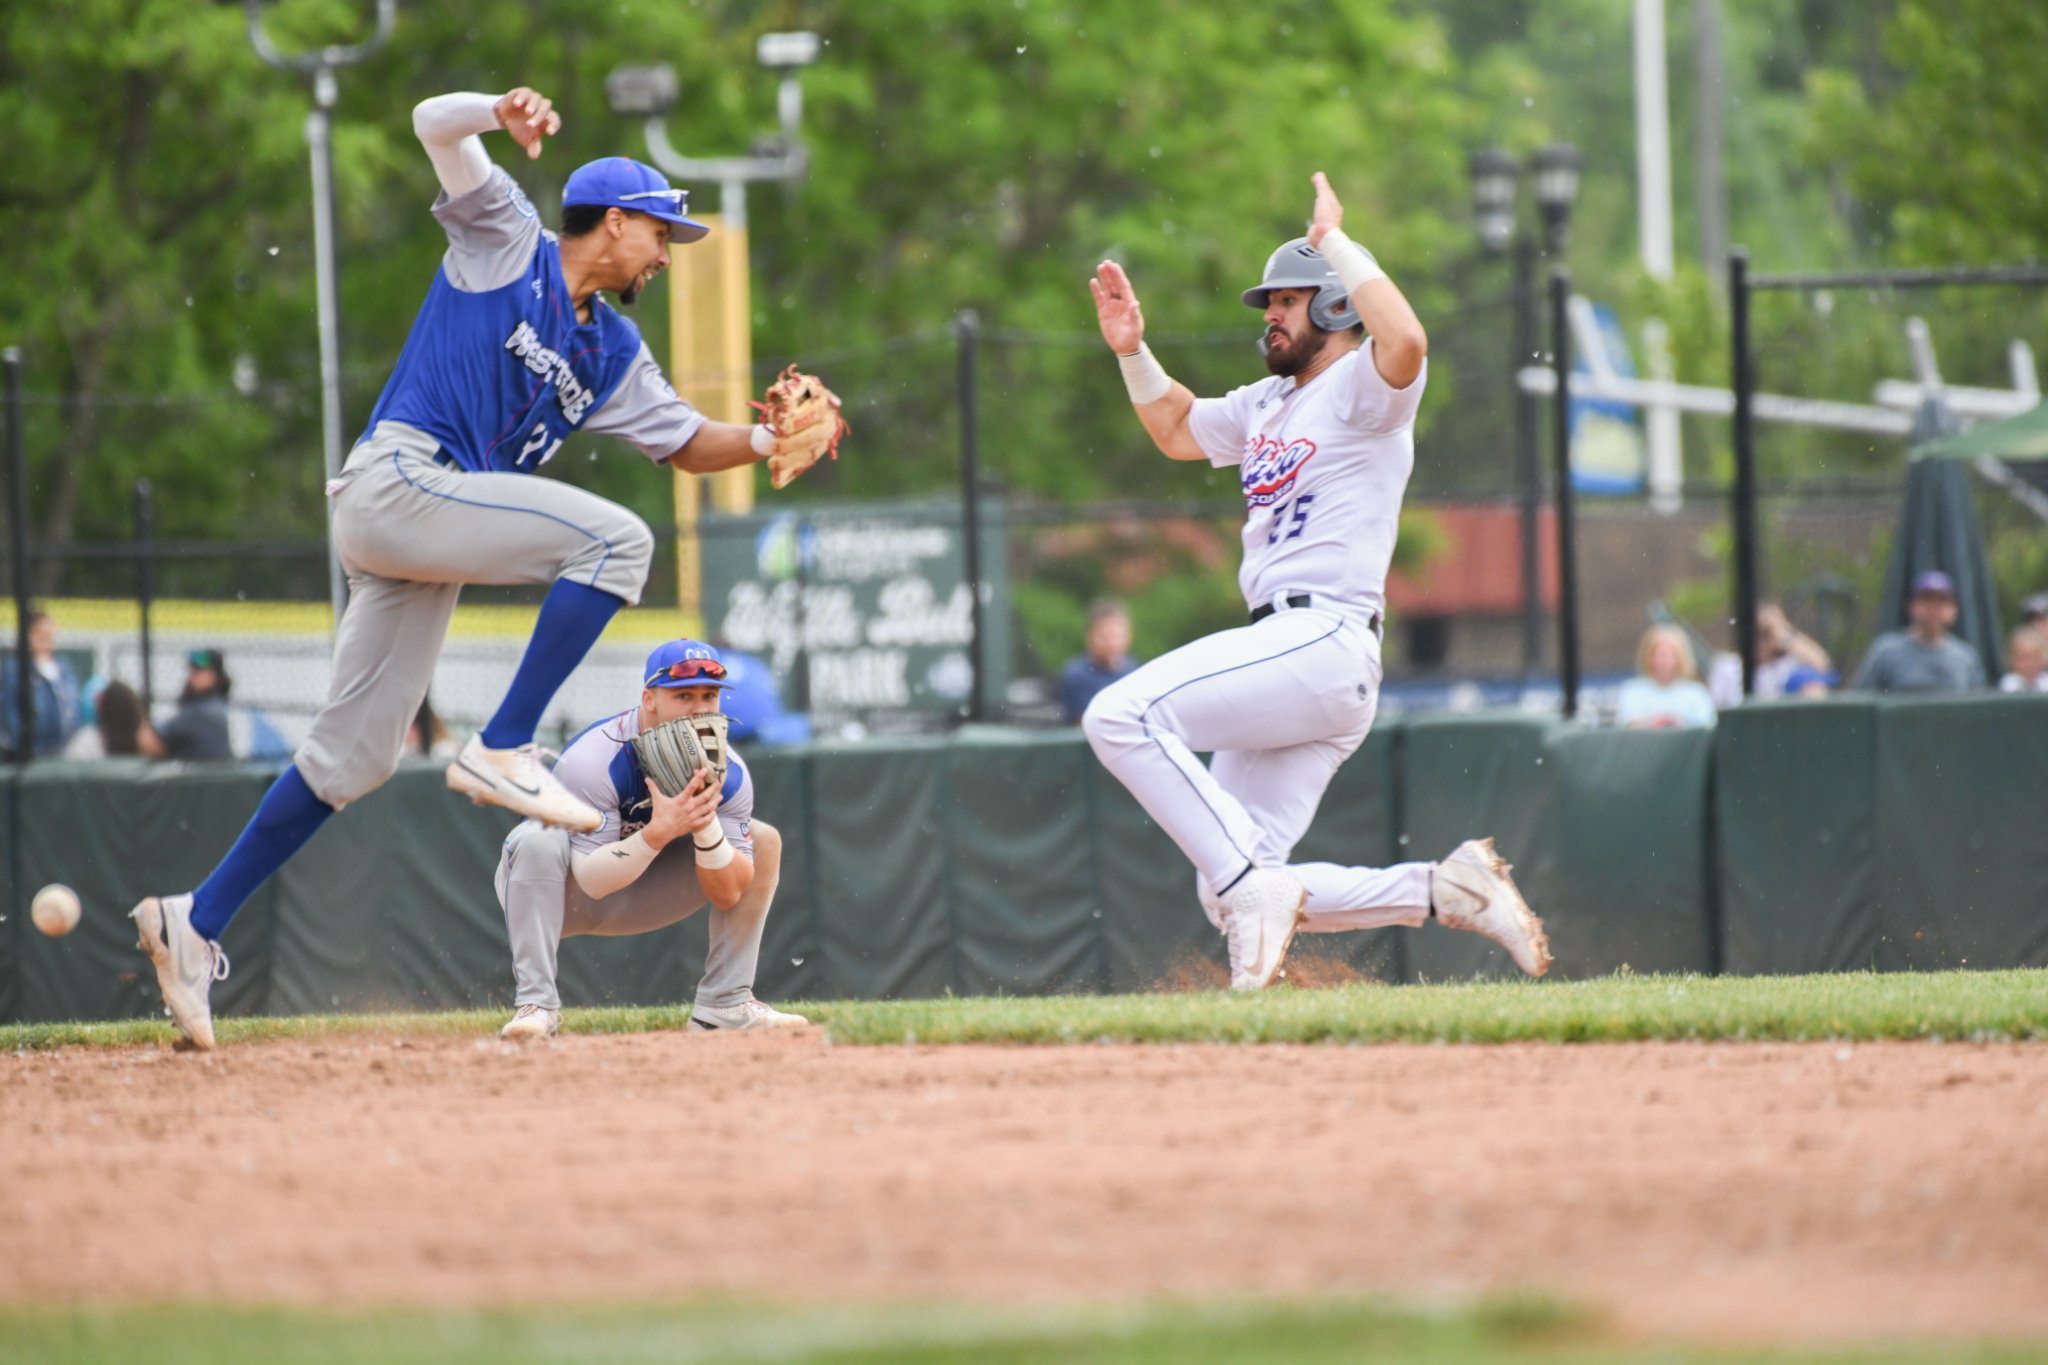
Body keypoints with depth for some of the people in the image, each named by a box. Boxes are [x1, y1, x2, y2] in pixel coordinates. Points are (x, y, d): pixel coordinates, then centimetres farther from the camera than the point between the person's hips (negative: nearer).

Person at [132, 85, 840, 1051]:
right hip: (395, 481, -8)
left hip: (430, 534, 8)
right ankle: (501, 751, -20)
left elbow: (684, 442, 22)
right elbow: (436, 123, -5)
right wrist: (504, 115, -27)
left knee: (353, 756, 6)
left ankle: (195, 923, 11)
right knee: (615, 538, -19)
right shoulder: (506, 240, 4)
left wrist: (767, 446, 3)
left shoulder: (611, 353, 22)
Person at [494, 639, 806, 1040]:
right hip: (565, 897, -5)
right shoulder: (593, 760, -29)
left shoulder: (728, 773, -15)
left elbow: (728, 894, -17)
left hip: (641, 899, 5)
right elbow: (592, 880, -34)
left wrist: (706, 825, -35)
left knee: (764, 840, -6)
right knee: (540, 839, -38)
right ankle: (536, 1003, -31)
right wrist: (659, 832, -48)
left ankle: (724, 1005, -6)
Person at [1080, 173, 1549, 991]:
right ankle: (1446, 889, 7)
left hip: (1325, 640, -10)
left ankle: (1254, 885, -23)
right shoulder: (1267, 404, 23)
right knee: (1232, 902, 4)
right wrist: (1132, 352, 25)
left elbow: (1406, 341, -27)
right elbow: (1177, 431, 40)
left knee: (1121, 715, -25)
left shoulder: (1364, 390, -4)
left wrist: (1335, 243, -20)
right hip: (1283, 653, 10)